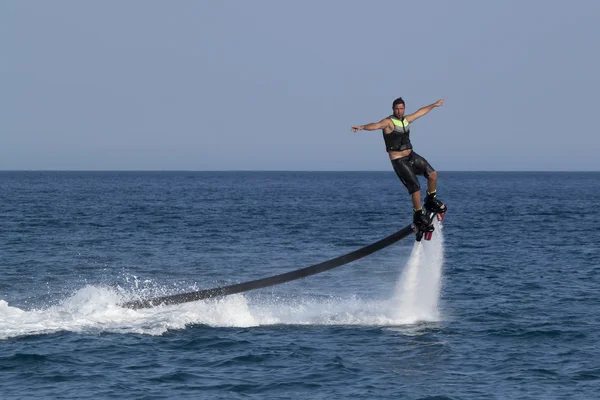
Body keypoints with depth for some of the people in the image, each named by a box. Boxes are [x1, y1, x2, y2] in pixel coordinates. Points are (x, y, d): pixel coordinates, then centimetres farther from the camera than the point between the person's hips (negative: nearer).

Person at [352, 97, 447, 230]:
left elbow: (420, 112, 28)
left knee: (432, 174, -4)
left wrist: (434, 105, 42)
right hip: (399, 161, -7)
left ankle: (431, 201, 19)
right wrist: (362, 127, -55)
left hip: (411, 156, 7)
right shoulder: (389, 122, -14)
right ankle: (418, 216, 1)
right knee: (415, 188, -14)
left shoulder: (406, 119, 10)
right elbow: (376, 125, -34)